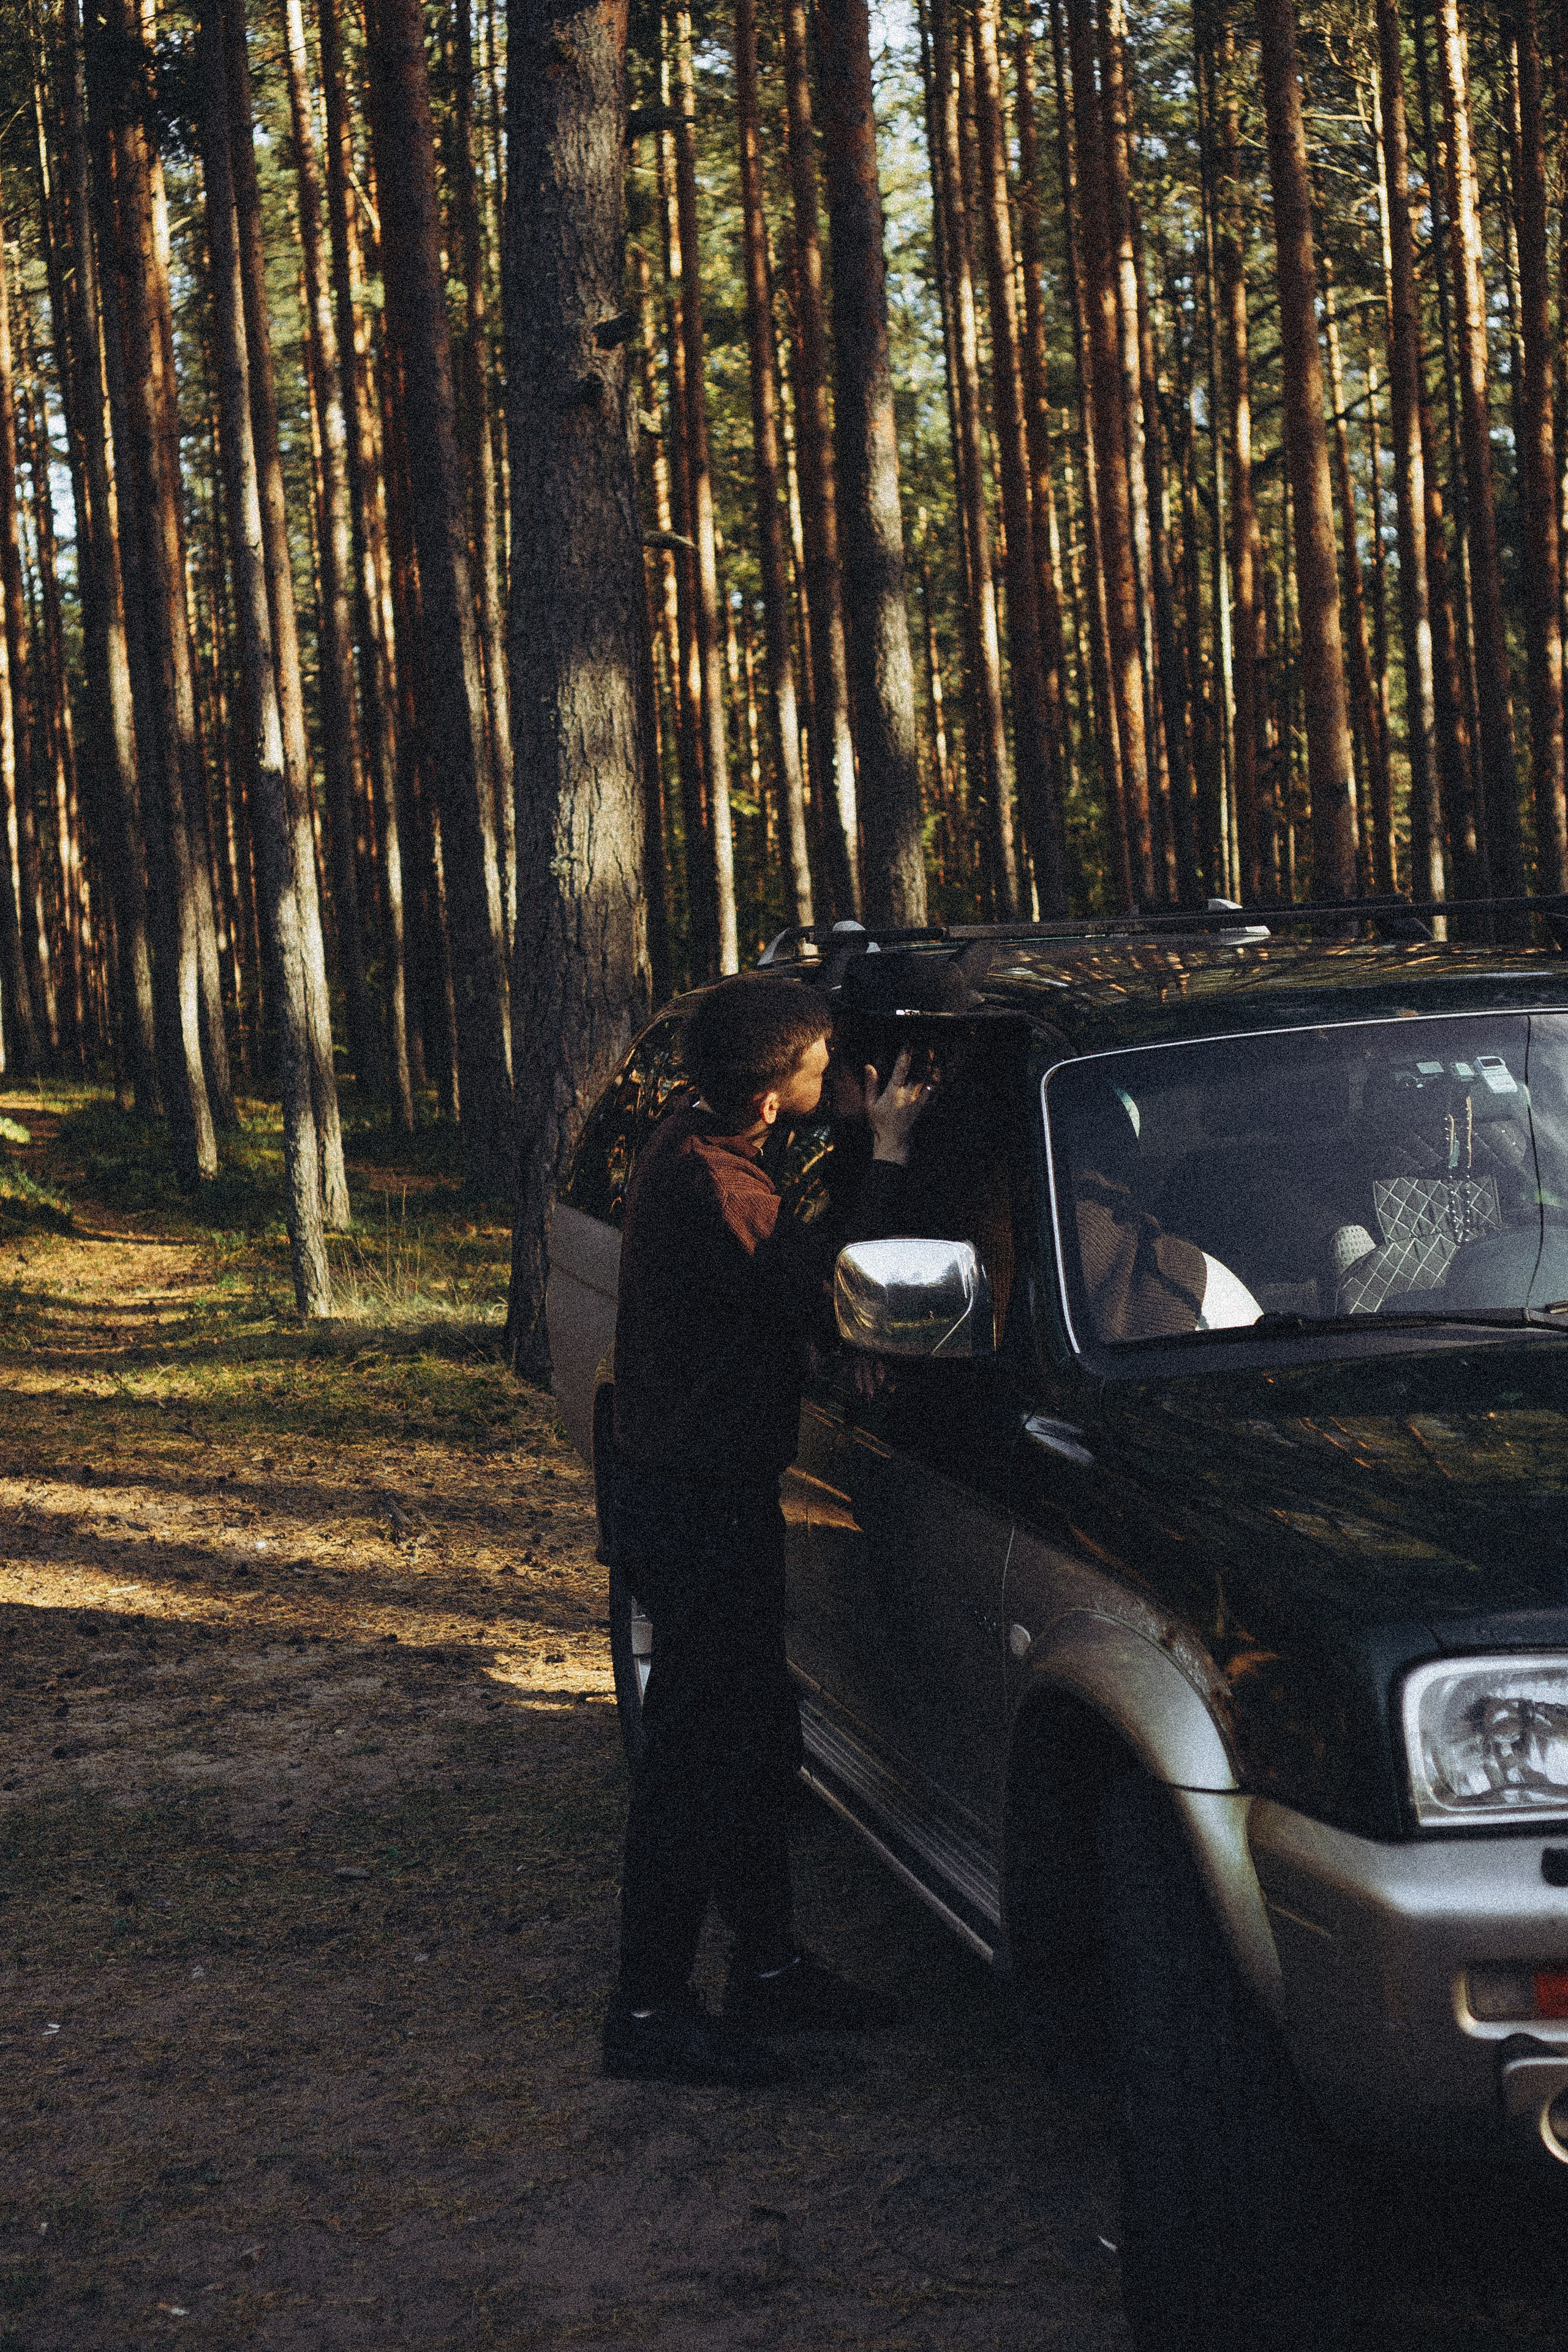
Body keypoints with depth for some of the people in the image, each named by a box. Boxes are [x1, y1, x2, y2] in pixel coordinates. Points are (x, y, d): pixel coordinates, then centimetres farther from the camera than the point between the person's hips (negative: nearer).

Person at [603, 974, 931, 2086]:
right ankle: (649, 2011, 3)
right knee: (697, 1754, -4)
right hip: (695, 1503, -10)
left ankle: (768, 1963, 30)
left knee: (758, 1738, 18)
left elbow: (791, 1265, 19)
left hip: (722, 1490, 10)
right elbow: (817, 1292, -26)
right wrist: (888, 1156, -20)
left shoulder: (700, 1148, 8)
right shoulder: (704, 1181, -24)